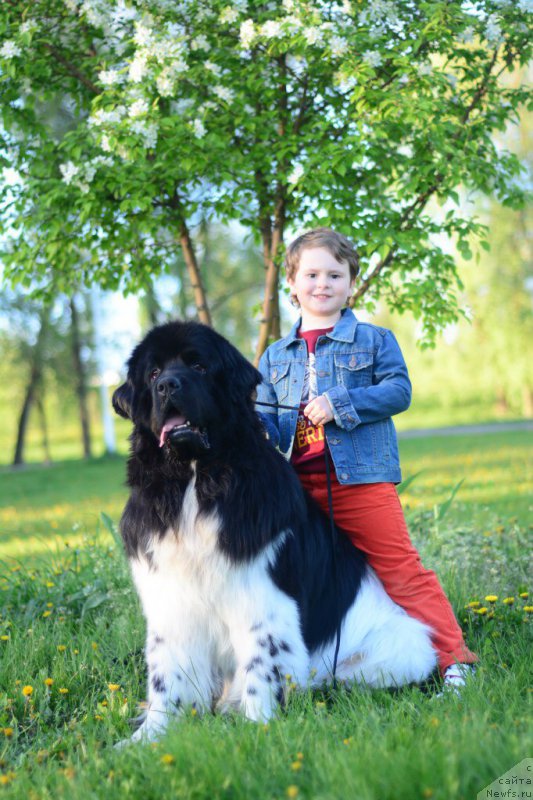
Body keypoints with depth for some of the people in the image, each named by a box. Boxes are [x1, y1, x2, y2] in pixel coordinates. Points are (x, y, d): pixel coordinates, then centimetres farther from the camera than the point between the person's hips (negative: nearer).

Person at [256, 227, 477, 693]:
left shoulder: (373, 340, 5)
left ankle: (453, 659, -1)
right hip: (298, 486, 4)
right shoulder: (275, 357, 15)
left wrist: (339, 405, -15)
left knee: (402, 571, -5)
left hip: (362, 479, -4)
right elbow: (265, 417, 11)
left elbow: (399, 390, -6)